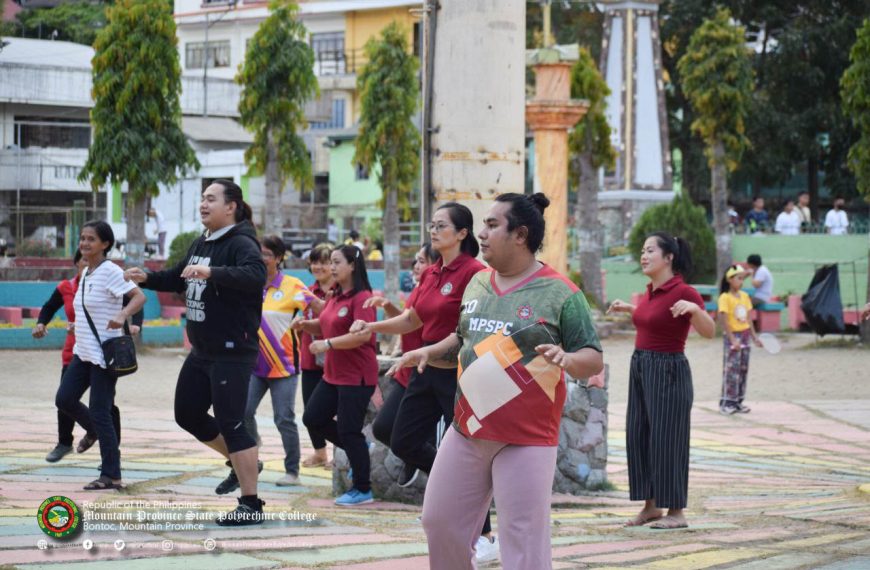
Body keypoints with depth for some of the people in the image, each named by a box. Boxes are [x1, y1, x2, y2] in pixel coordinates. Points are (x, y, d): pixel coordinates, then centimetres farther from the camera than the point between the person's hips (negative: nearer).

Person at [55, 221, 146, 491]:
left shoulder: (110, 272, -15)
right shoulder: (86, 273, 11)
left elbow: (139, 296, -24)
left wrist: (122, 316, -41)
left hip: (104, 354, -8)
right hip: (83, 352, 8)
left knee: (99, 413, -6)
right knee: (64, 400, 7)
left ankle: (112, 476, 2)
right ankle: (94, 431, 35)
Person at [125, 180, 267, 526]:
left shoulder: (241, 243, -15)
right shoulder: (202, 244, 12)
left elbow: (256, 274, -36)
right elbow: (179, 279, 25)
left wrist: (211, 272, -44)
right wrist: (148, 278, 8)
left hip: (233, 351, -10)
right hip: (202, 351, 10)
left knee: (230, 423, -9)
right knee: (187, 414, 17)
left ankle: (251, 505, -2)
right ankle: (242, 463, 34)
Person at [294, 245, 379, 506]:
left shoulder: (362, 298, -17)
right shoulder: (336, 297, 11)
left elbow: (362, 335, -28)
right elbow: (327, 326, 26)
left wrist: (327, 344, -28)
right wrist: (306, 324, 5)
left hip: (357, 375, -10)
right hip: (333, 373, 10)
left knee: (349, 431, -6)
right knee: (313, 418, 11)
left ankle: (363, 490, 5)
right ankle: (359, 450, 26)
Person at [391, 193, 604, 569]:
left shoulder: (560, 293, -10)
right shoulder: (477, 283, 9)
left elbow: (594, 360, -9)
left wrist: (568, 359, -29)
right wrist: (430, 352, 5)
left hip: (526, 439, -7)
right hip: (467, 430, 7)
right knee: (440, 520, 12)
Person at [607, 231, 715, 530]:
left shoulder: (683, 292, -14)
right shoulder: (651, 290, 10)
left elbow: (709, 331, -21)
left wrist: (694, 308, -37)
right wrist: (629, 309, 25)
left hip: (668, 372, -9)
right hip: (641, 368, 9)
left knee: (666, 439, -4)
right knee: (638, 436, 10)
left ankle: (676, 512, 4)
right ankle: (651, 505, 19)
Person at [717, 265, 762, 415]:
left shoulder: (745, 296, 9)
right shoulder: (725, 297, -11)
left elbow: (748, 318, 14)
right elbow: (724, 320, -15)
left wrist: (754, 337, 11)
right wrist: (733, 339, -20)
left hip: (745, 335, 7)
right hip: (732, 336, -7)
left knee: (743, 369, 8)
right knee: (731, 370, -6)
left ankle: (738, 401, 15)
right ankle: (727, 403, -2)